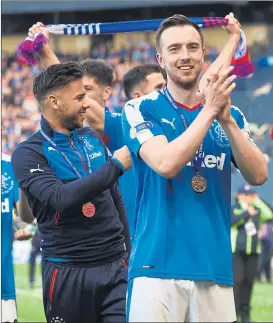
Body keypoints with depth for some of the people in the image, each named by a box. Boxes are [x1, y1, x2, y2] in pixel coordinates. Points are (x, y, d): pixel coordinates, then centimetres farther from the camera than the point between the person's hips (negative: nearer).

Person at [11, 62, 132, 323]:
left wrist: (128, 249, 19)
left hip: (116, 265, 4)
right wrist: (116, 165, -19)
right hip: (68, 273, -4)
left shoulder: (92, 139, 11)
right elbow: (62, 198, -22)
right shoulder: (28, 154, -6)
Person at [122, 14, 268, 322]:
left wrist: (227, 120, -12)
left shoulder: (231, 114, 11)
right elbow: (165, 164, -16)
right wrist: (208, 111, -14)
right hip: (158, 264, -3)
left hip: (216, 266, 3)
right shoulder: (141, 110, 1)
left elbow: (258, 175, -1)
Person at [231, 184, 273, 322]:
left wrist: (258, 201, -3)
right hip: (237, 251, -4)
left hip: (253, 252, 4)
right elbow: (231, 221, -20)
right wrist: (247, 213, -24)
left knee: (249, 281, 5)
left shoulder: (257, 210, 10)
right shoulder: (234, 209, -1)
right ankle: (233, 311, -9)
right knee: (237, 280, -12)